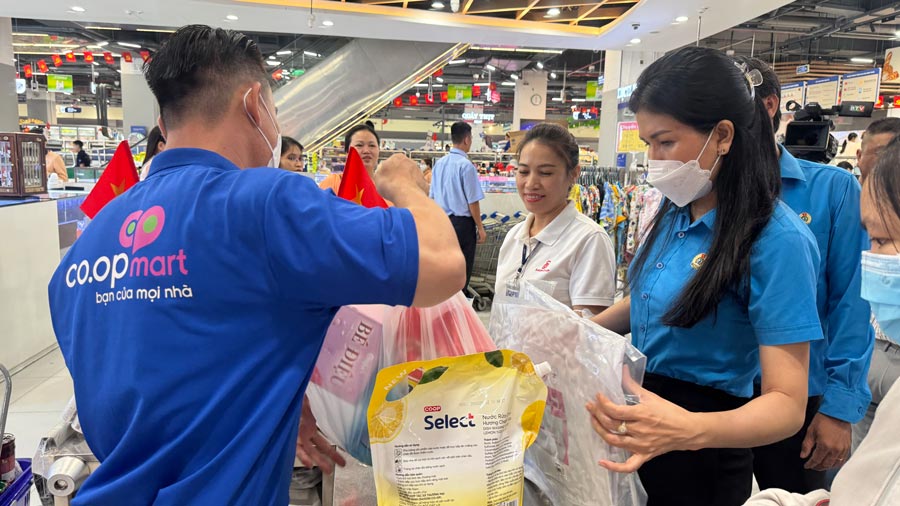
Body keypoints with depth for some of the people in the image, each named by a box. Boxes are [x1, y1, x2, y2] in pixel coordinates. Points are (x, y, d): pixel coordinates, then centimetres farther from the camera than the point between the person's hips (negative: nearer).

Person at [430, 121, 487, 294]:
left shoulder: (439, 164, 5)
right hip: (462, 222, -7)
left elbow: (432, 196, 12)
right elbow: (472, 202, -14)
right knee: (463, 269, 2)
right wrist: (480, 228, -6)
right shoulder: (466, 165, -15)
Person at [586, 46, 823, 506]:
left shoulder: (777, 241, -23)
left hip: (701, 456, -6)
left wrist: (693, 429, -42)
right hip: (639, 411, 7)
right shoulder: (676, 212, -2)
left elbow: (788, 404, -23)